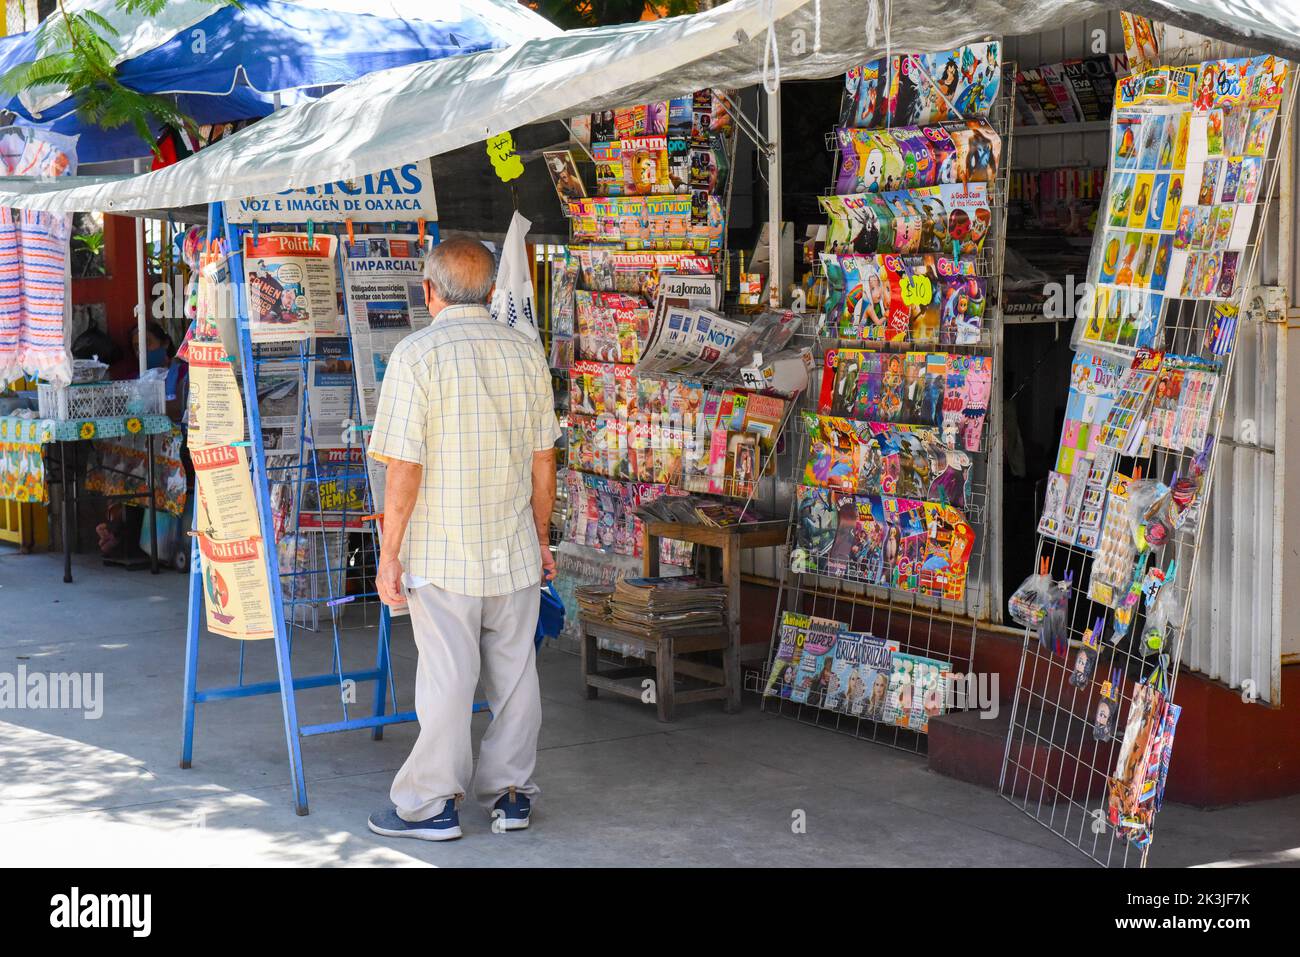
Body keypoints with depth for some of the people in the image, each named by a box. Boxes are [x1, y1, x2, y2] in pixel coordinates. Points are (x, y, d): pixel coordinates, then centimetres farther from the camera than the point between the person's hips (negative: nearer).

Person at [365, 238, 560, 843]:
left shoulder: (417, 355, -12)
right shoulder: (527, 352, 3)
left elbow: (404, 468, -14)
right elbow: (543, 461, 7)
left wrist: (390, 554, -7)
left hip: (443, 553, -4)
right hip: (515, 550, 4)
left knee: (447, 677, 2)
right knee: (515, 672, 12)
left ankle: (432, 804, 11)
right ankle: (510, 792, 21)